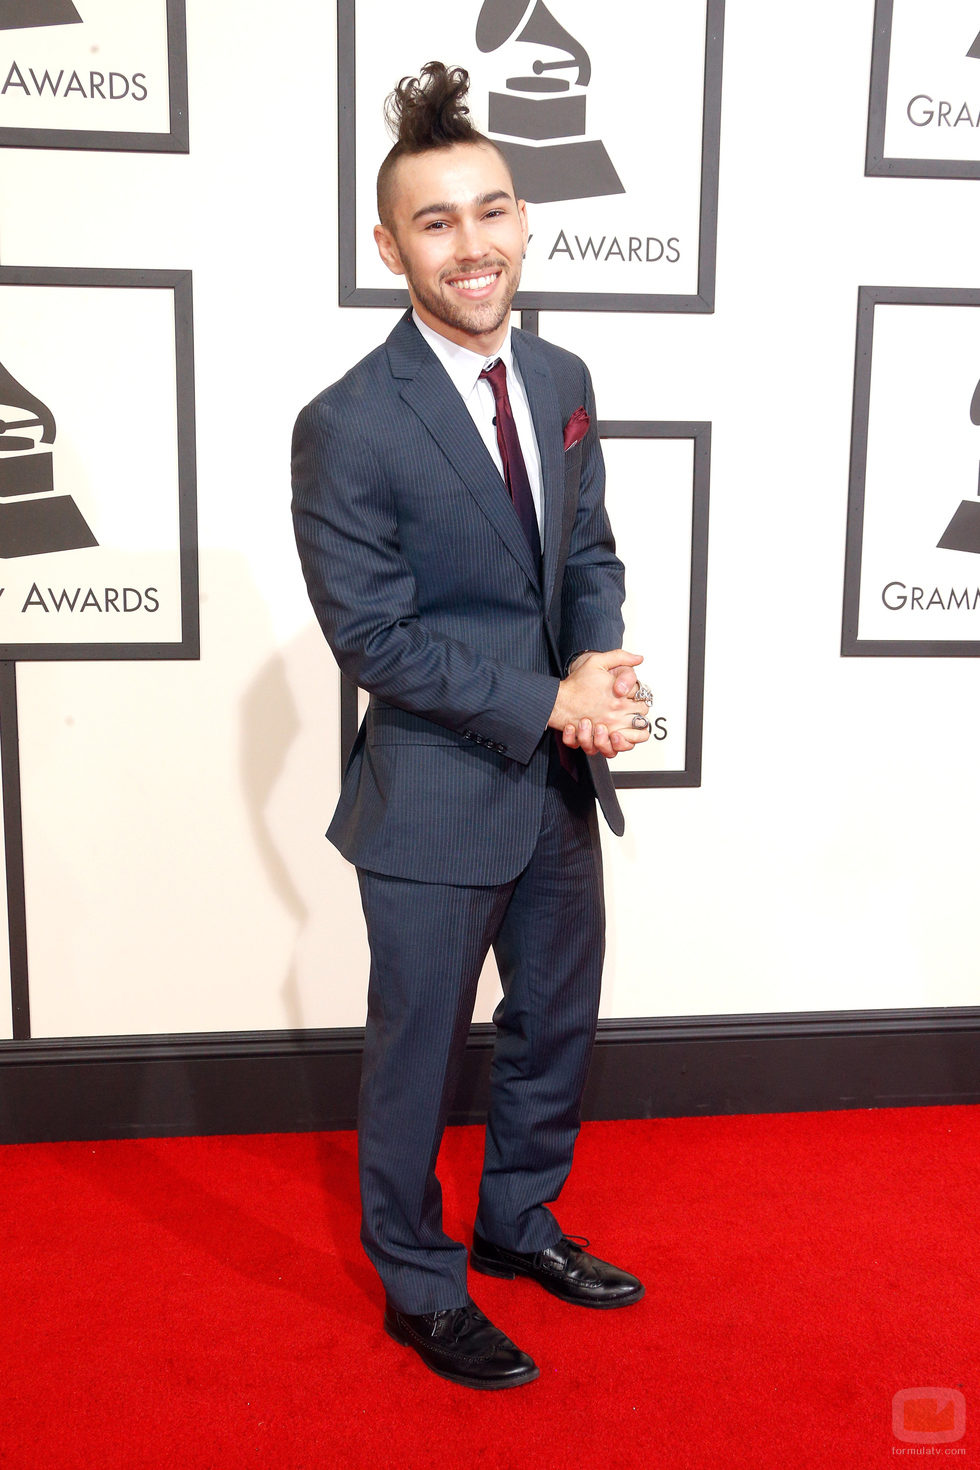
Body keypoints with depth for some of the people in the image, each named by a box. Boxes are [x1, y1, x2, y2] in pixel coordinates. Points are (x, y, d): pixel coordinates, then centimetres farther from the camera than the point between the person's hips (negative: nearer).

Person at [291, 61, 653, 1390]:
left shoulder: (562, 381, 3)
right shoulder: (348, 427, -18)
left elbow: (590, 551, 9)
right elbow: (374, 638, -18)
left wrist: (601, 662, -12)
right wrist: (550, 702, -20)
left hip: (562, 782, 7)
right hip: (437, 797, -7)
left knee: (558, 1023, 22)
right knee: (419, 1055, 12)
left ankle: (518, 1220, 47)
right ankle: (419, 1287, 36)